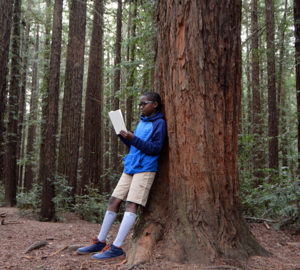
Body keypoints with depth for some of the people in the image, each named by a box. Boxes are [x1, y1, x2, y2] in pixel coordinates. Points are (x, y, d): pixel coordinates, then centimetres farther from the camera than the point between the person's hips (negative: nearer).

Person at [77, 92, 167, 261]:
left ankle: (117, 248, -16)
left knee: (131, 205, -15)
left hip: (145, 169, -8)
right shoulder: (141, 122, 19)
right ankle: (100, 242, 13)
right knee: (114, 201, 5)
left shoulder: (159, 123, -4)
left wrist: (133, 139, -20)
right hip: (130, 167, 8)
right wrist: (123, 134, 4)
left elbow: (155, 148, -12)